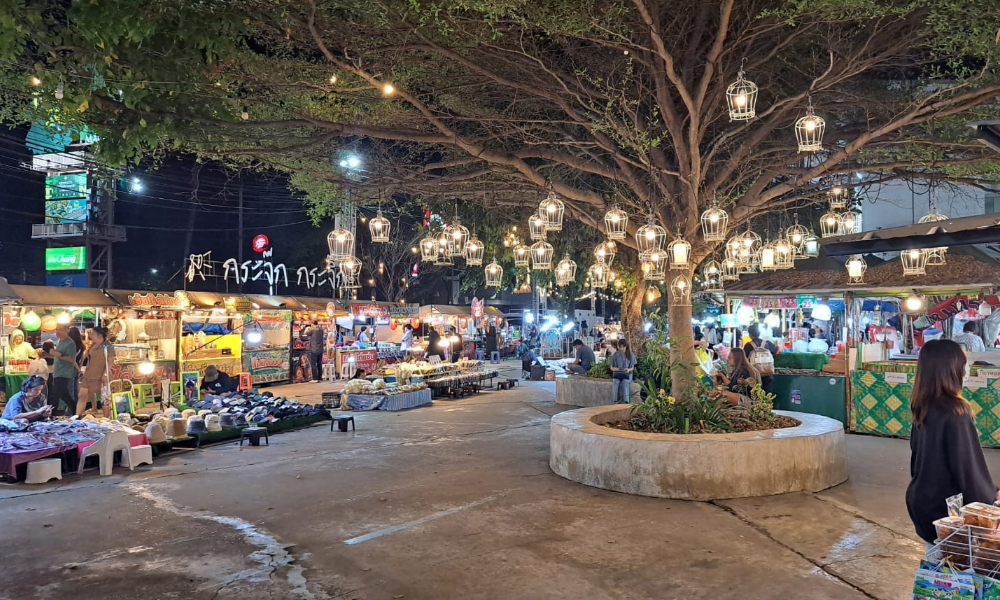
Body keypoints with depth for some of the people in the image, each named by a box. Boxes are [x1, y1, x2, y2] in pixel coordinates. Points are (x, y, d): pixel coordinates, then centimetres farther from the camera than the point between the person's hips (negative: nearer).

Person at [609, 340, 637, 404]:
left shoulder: (631, 355, 5)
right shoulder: (615, 355, 8)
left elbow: (633, 367, 4)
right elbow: (611, 366, 9)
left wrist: (629, 369, -20)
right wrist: (613, 369, -16)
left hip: (627, 374, -1)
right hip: (617, 374, 1)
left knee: (625, 382, -35)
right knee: (615, 382, -34)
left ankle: (625, 402, -41)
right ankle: (615, 401, -39)